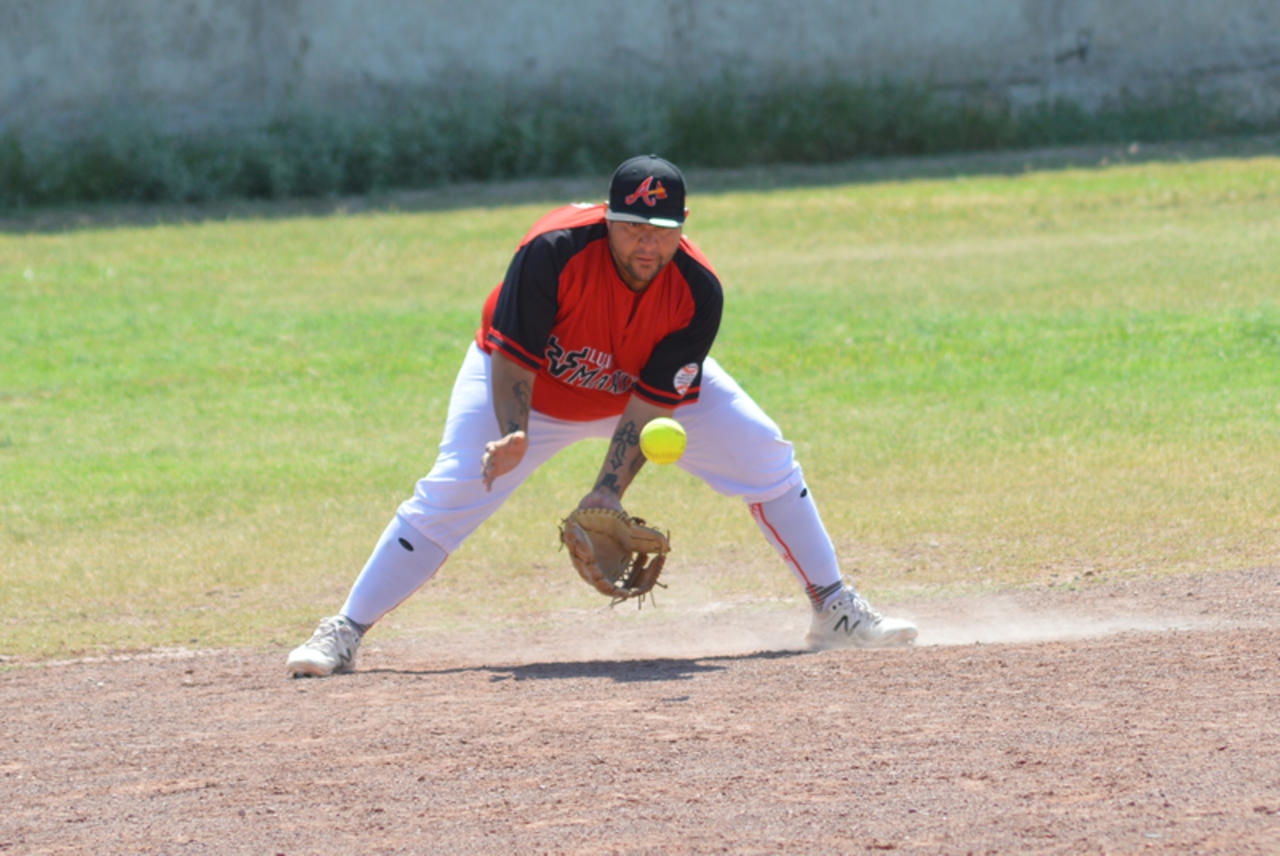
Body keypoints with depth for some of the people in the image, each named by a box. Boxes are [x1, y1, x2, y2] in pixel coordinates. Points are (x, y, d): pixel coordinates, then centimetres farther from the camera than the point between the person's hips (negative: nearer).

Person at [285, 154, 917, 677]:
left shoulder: (697, 293, -29)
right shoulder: (553, 252, -36)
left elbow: (650, 402, -27)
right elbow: (513, 359, -28)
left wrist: (610, 491, -38)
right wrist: (511, 435, -46)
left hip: (657, 387, 3)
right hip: (532, 387, -2)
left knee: (764, 456, -7)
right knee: (448, 496, -18)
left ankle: (834, 609, 6)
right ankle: (344, 632, -9)